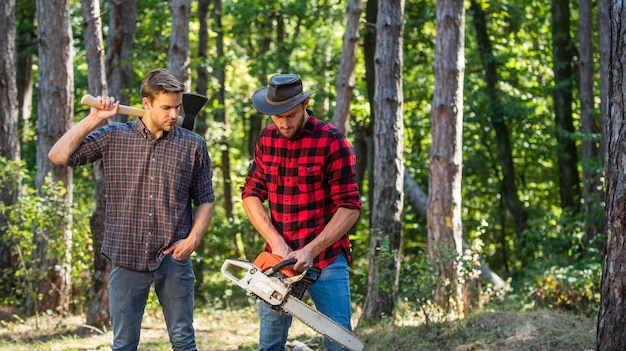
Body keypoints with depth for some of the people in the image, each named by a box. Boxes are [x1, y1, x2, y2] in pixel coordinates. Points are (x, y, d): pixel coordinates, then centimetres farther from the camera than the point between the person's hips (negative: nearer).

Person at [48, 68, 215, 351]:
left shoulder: (193, 145, 3)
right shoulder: (113, 137, 2)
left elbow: (205, 200, 9)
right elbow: (58, 156, -3)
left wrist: (193, 238, -5)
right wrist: (93, 119, -7)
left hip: (173, 257, 0)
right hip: (127, 258, 0)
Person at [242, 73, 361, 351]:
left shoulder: (331, 141, -12)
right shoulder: (267, 139, 4)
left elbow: (349, 208, -14)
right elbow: (251, 194, 4)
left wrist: (311, 251, -21)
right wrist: (276, 242, -11)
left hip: (326, 258, -5)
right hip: (279, 257, 5)